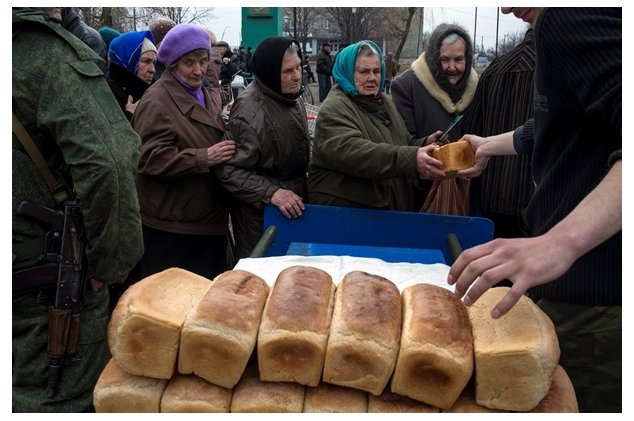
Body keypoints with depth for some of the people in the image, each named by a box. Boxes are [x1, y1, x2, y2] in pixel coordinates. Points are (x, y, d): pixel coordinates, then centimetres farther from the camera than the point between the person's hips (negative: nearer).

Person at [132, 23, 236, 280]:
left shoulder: (203, 95, 16)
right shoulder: (156, 102, -13)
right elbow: (150, 158, -22)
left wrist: (225, 151, 10)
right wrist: (204, 158, -25)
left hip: (209, 221, 9)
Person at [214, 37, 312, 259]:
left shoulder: (292, 97, 4)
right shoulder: (250, 111, -25)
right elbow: (230, 170, -26)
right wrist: (270, 193, -34)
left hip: (294, 206, 8)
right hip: (261, 214, -8)